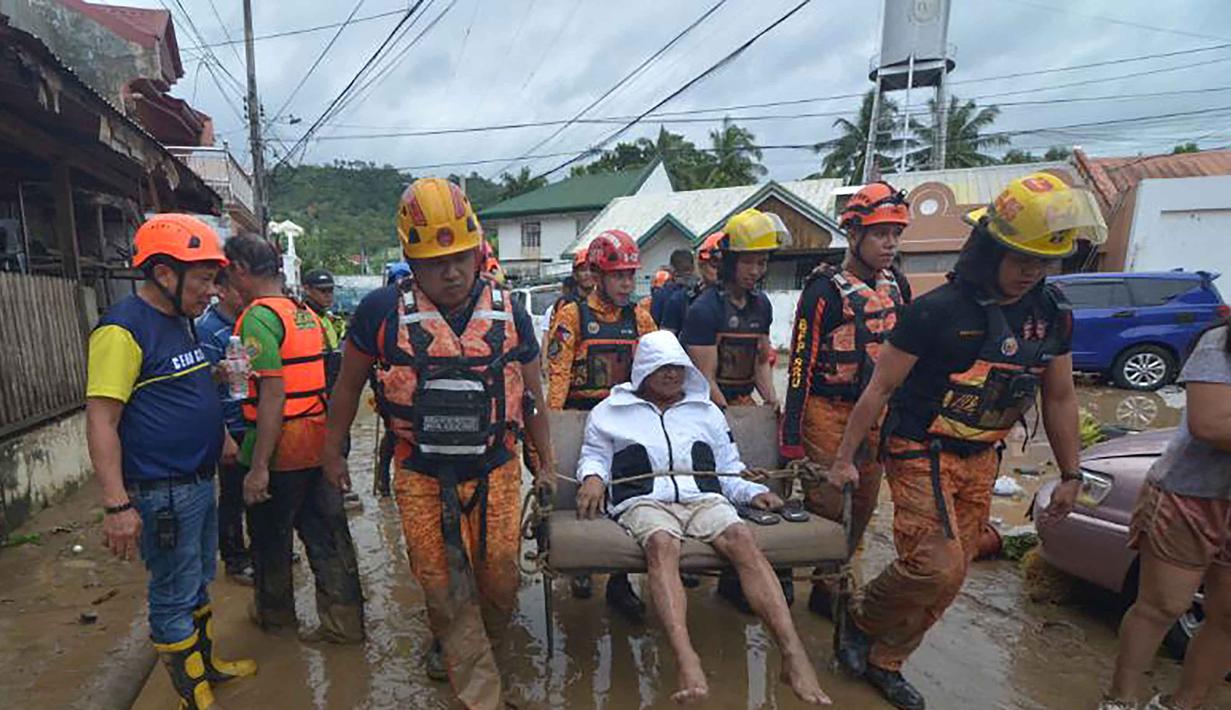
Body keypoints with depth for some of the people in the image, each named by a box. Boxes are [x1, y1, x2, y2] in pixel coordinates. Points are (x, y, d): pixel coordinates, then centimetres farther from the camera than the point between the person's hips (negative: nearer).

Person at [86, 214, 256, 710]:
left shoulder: (181, 322, 9)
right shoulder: (124, 328, -18)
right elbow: (101, 420, -21)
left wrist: (219, 441, 20)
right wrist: (117, 505, -24)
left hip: (199, 482, 9)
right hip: (161, 493, -9)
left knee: (199, 583, 22)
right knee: (173, 596, 8)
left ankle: (208, 663, 40)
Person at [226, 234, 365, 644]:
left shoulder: (258, 317, -15)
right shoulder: (306, 314, 9)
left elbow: (273, 394, -22)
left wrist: (258, 467, -20)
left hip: (281, 449, -7)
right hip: (320, 445, 7)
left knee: (269, 538, 16)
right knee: (326, 534, 14)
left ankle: (275, 615, 37)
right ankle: (343, 622, 22)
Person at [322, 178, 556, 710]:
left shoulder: (508, 312, -3)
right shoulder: (381, 310, -9)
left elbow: (531, 395, 7)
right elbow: (349, 383, 6)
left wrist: (547, 464, 12)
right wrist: (332, 452, 13)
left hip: (497, 472, 2)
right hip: (421, 478, -1)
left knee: (500, 581, 13)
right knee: (446, 592, 8)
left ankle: (484, 658, 44)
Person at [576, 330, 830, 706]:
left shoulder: (706, 411, 27)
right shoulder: (611, 410, 21)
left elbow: (728, 468, 26)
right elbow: (594, 456, 22)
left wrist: (752, 491, 7)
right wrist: (592, 476, -2)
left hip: (704, 498, 2)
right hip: (644, 501, -2)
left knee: (743, 539, -30)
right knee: (662, 544, -37)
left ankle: (793, 654, -37)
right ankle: (687, 662, -50)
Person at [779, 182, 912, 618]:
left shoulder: (897, 288, 8)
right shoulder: (825, 290, -13)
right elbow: (801, 364, -15)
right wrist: (791, 439, -17)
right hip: (829, 414, -7)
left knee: (863, 508, 14)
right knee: (826, 508, 0)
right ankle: (825, 588, 20)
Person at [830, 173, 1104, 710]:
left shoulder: (1051, 314, 2)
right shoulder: (936, 310, -17)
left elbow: (1059, 397, 12)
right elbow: (879, 388, -13)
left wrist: (1071, 475, 14)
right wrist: (845, 458, -12)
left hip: (981, 461, 6)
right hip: (921, 455, -6)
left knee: (950, 576, 10)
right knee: (936, 566, -15)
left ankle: (884, 662, 27)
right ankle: (859, 621, 14)